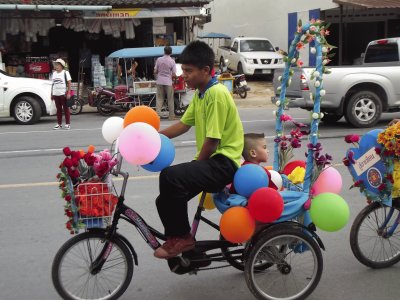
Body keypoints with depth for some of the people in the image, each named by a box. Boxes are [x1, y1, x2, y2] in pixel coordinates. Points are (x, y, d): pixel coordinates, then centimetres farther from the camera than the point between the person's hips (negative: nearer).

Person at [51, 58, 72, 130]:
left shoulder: (65, 73, -1)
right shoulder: (54, 73, 15)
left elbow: (69, 83, -6)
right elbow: (53, 84, 17)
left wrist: (68, 93, -14)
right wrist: (52, 94, 12)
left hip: (63, 94, -5)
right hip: (55, 94, 5)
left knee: (66, 109, -1)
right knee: (58, 109, 8)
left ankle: (67, 124, 4)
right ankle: (59, 124, 12)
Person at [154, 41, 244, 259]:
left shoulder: (216, 94, -17)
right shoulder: (199, 93, 13)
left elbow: (212, 140, -19)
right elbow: (183, 125, 16)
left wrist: (196, 166, -7)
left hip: (223, 162, -10)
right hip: (209, 160, 10)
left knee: (170, 176, -29)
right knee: (166, 200, 1)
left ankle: (182, 237, -13)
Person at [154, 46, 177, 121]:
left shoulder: (159, 59, -1)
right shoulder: (172, 61, -8)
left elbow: (155, 71, 2)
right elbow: (174, 74, -9)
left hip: (160, 81, 2)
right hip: (168, 82, -2)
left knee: (159, 98, 7)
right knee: (170, 99, 5)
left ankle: (158, 114, -2)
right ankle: (171, 115, 9)